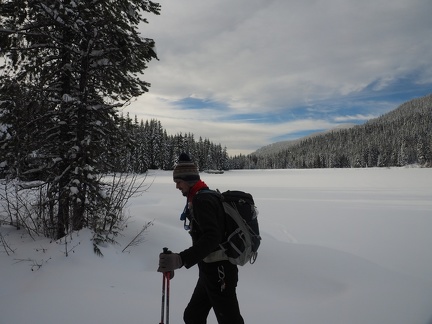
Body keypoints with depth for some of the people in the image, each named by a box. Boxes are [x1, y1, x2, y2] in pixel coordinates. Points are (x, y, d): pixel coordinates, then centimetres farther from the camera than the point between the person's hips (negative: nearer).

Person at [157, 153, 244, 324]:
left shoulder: (202, 200, -19)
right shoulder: (203, 197, 13)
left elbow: (212, 237, -32)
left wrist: (181, 259, -42)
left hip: (218, 271, -10)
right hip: (212, 270, 10)